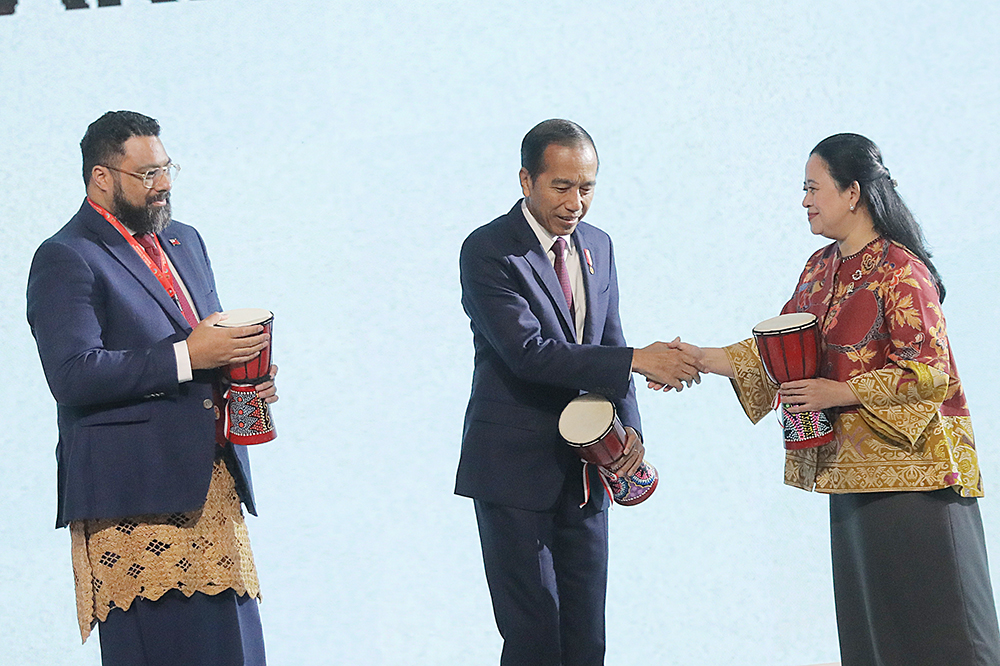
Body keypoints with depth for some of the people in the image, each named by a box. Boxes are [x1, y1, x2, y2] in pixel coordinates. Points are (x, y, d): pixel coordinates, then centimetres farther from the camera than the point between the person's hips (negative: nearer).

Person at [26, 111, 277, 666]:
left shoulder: (184, 241, 20)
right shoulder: (66, 260, -7)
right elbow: (73, 375, -19)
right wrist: (187, 357, -20)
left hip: (212, 484, 8)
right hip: (133, 501, -7)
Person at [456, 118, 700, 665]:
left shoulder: (597, 246, 10)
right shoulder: (488, 251, -13)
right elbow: (527, 351, -23)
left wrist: (628, 425, -3)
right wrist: (636, 360, -28)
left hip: (585, 470, 6)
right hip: (516, 471, -6)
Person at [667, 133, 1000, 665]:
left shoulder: (900, 272, -13)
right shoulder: (820, 269, 13)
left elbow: (928, 373, -17)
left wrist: (836, 393, -18)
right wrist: (703, 359, 6)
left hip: (911, 465, -8)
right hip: (851, 464, 8)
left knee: (927, 609, -5)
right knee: (866, 611, 9)